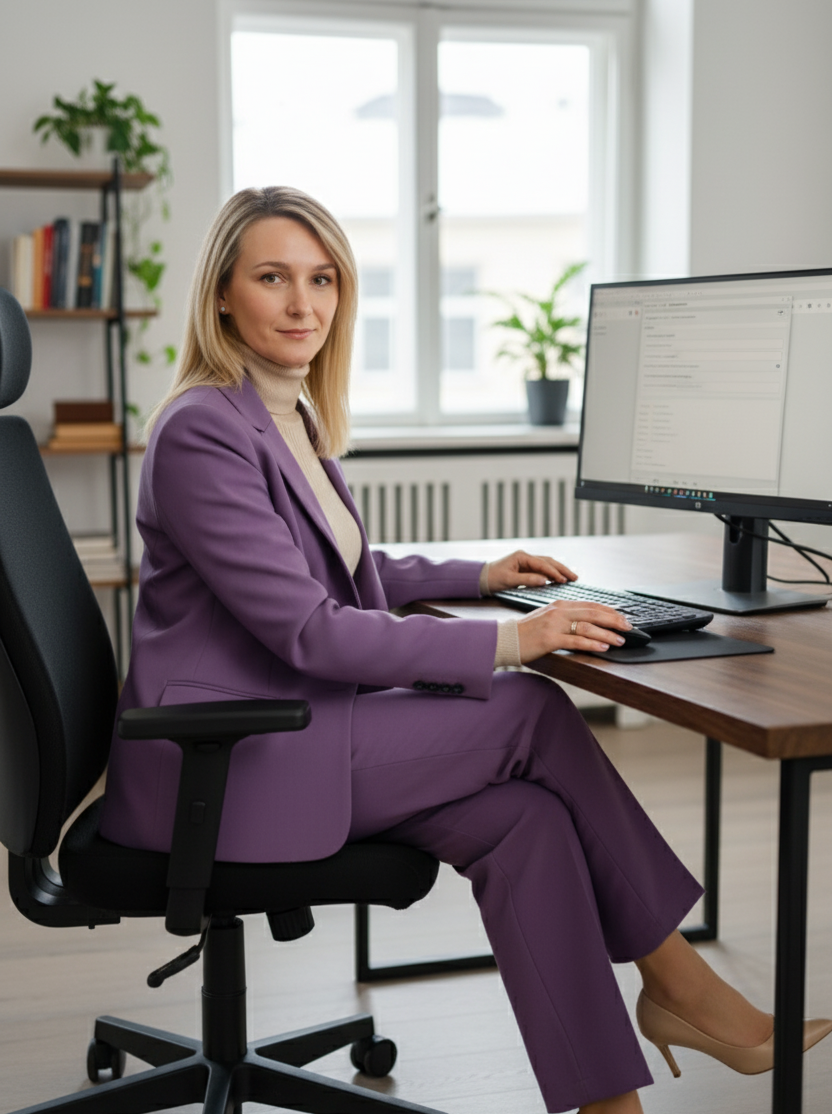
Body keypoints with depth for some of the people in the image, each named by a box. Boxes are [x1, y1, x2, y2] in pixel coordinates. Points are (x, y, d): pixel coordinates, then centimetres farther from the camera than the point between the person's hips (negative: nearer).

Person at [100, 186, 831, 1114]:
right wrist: (505, 642, -22)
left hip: (284, 730, 8)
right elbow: (307, 630, -22)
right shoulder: (202, 430, -17)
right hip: (216, 765, -8)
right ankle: (675, 981, 2)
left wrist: (481, 577, 19)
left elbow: (342, 571, 29)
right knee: (535, 715, -13)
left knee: (526, 819, -14)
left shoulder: (294, 415, 13)